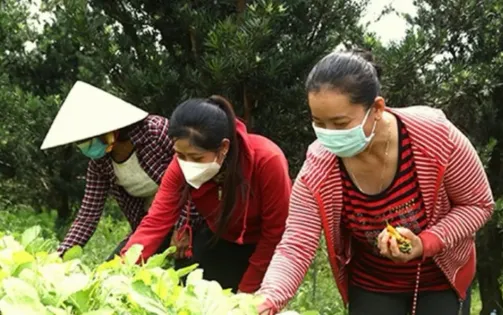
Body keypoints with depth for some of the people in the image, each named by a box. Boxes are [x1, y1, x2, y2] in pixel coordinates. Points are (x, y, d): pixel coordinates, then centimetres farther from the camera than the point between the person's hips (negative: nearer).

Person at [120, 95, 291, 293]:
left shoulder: (267, 160, -34)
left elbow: (276, 232, -24)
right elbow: (156, 222, -26)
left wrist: (246, 289, -17)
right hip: (218, 243, 4)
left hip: (265, 249, -3)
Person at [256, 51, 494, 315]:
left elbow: (478, 204, -15)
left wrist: (426, 244, -31)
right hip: (371, 285, 1)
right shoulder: (317, 170, -24)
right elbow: (295, 246, -24)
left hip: (441, 278, -1)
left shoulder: (434, 137, -29)